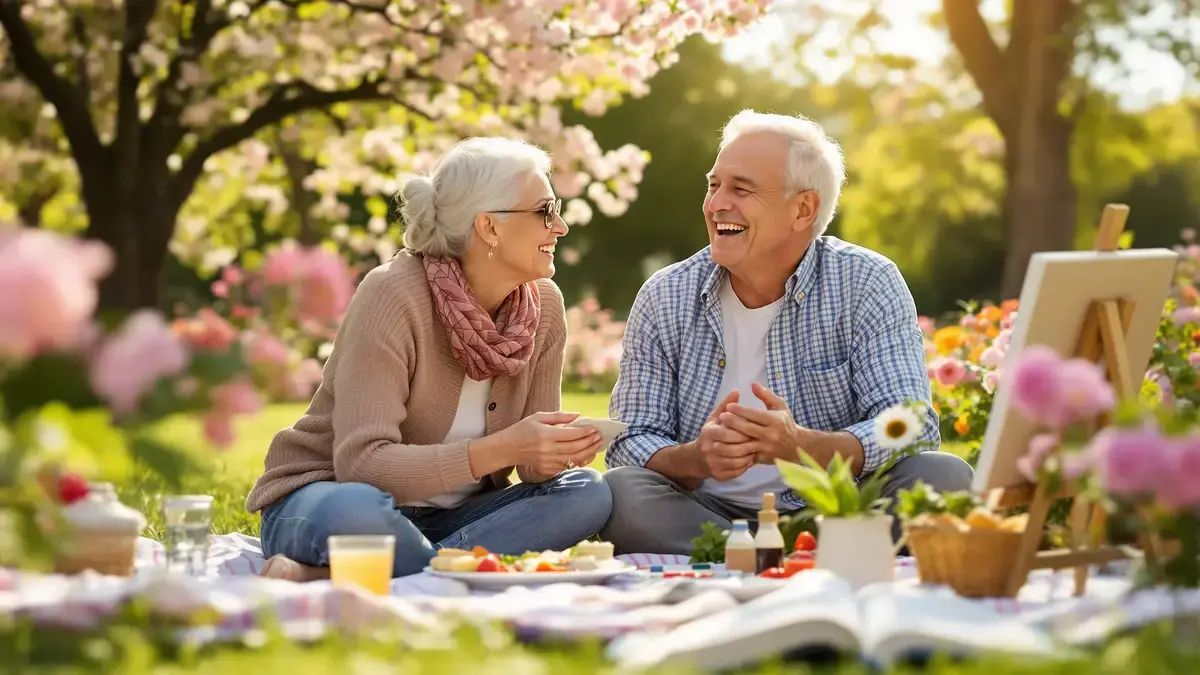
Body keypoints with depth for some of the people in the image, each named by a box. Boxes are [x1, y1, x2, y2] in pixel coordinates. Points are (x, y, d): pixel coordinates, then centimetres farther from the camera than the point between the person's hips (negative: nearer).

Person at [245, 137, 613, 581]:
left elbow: (533, 460, 2)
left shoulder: (544, 305, -2)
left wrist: (552, 456, -23)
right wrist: (500, 449, -35)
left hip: (445, 516, 8)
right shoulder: (393, 294, -19)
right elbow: (362, 462, -27)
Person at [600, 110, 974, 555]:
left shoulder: (868, 285, -3)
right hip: (708, 517, 1)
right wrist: (695, 458, -27)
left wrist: (802, 447, -32)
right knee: (620, 492, -29)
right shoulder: (664, 299, 2)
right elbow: (630, 446, -2)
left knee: (943, 476, -26)